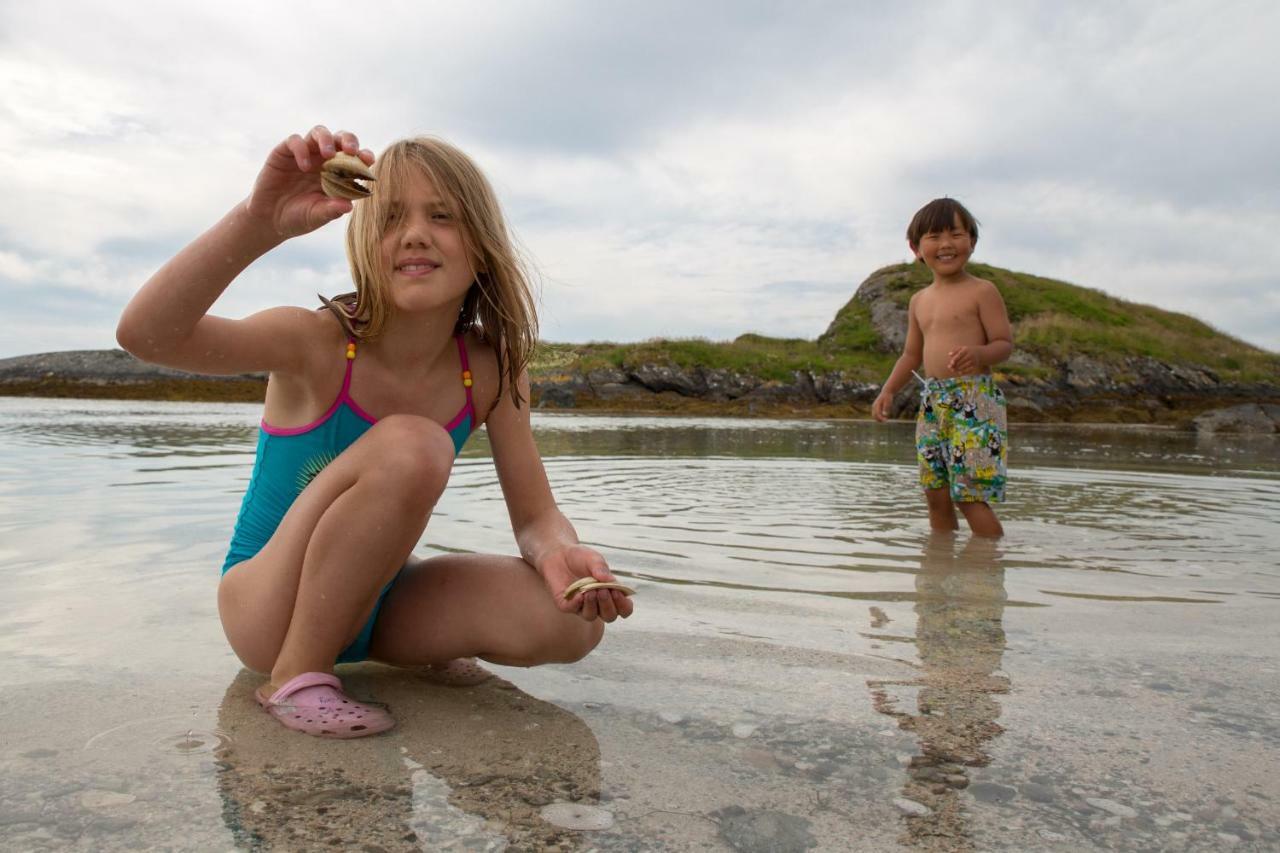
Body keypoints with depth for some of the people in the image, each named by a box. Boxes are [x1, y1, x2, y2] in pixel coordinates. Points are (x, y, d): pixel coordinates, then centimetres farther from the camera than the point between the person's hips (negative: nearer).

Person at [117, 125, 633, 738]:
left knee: (572, 621, -21)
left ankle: (419, 652, 9)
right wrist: (260, 223, -49)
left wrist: (562, 552, -32)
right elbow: (144, 335, -35)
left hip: (374, 601, 4)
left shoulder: (490, 371, -10)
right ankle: (296, 675, -16)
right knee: (410, 446, -32)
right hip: (267, 609, -4)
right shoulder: (318, 344, -20)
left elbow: (536, 516, -9)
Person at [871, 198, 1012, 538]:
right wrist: (888, 390, 9)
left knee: (970, 496, -11)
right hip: (932, 403, 7)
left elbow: (1005, 343, -6)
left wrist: (978, 354, -28)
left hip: (975, 400, -6)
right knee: (936, 495, 10)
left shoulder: (982, 291, -3)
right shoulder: (920, 300, 16)